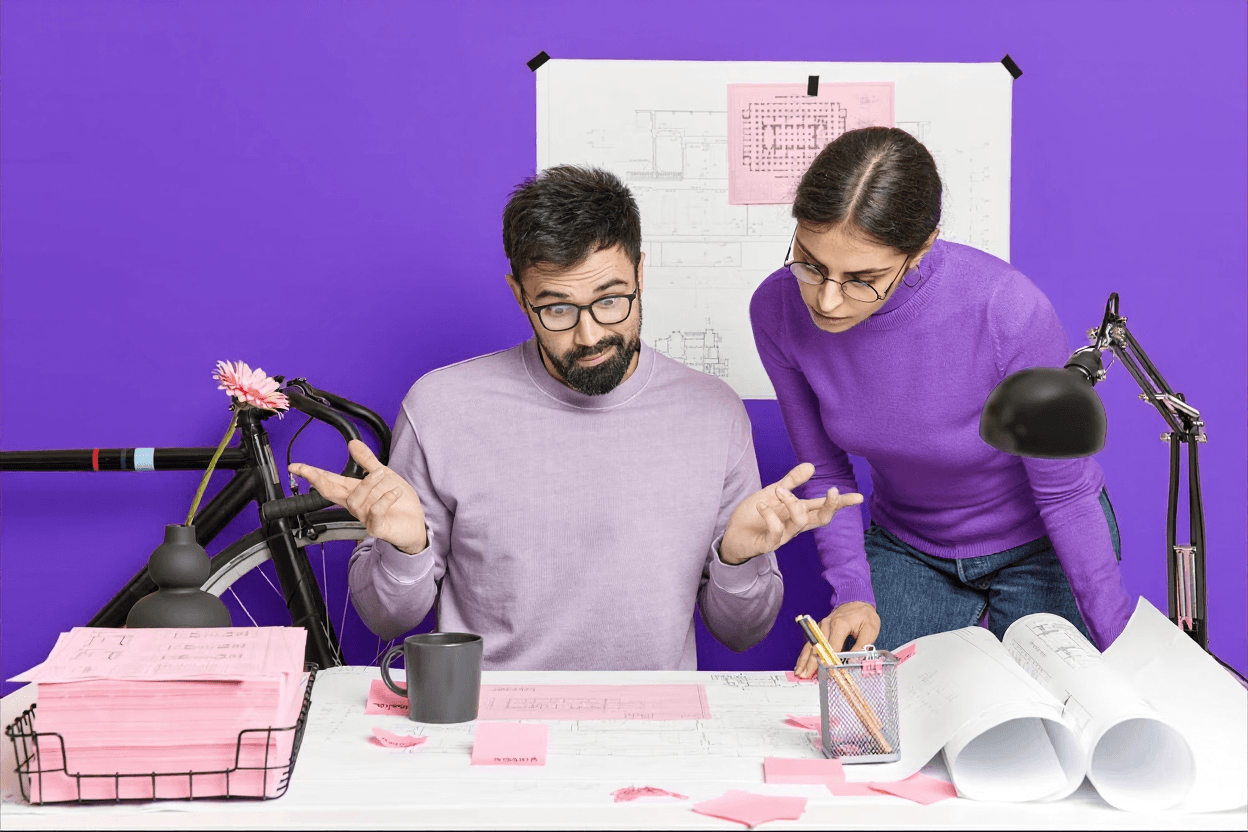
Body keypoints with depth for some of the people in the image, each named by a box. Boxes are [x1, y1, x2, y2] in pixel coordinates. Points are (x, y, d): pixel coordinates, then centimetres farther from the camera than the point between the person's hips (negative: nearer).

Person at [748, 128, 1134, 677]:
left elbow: (1066, 492, -21)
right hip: (906, 548, 3)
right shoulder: (779, 311, -24)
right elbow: (825, 474, -6)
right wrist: (852, 592, -19)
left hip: (1042, 548, -3)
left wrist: (1119, 645, -16)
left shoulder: (1010, 311, -35)